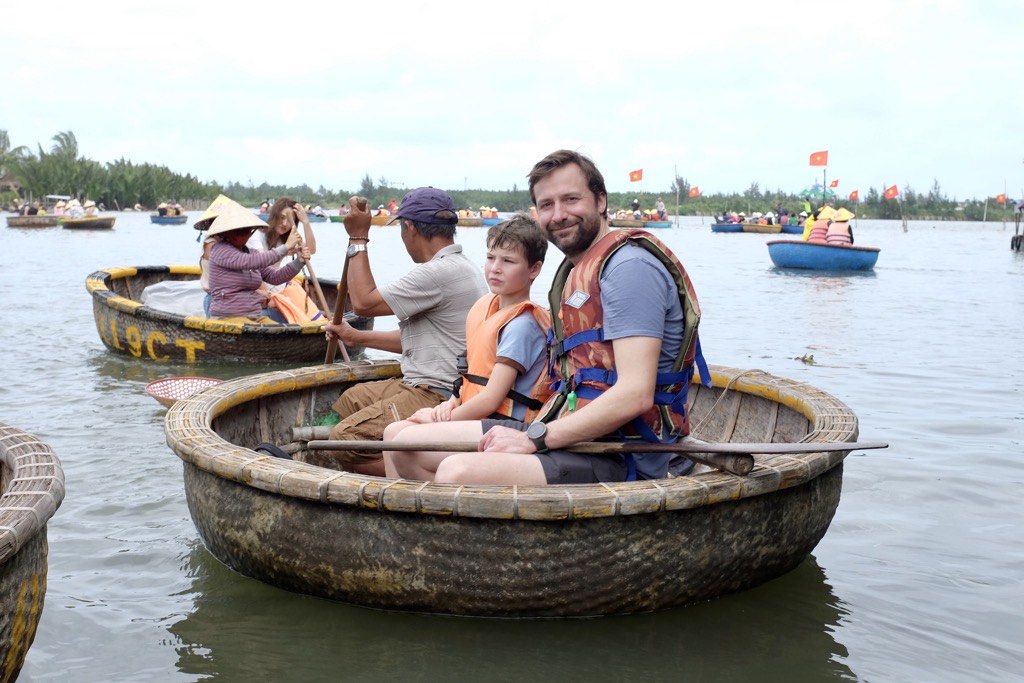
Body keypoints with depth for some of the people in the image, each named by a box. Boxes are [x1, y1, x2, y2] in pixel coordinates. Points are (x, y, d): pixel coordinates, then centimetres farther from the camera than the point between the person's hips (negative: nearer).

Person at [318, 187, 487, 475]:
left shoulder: (439, 273, -20)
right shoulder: (461, 267, 14)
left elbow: (364, 302, -13)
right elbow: (414, 340, 21)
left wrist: (358, 238, -4)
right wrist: (356, 337, 29)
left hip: (437, 397, -11)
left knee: (343, 440, -19)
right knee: (351, 399, 22)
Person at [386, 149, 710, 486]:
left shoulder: (629, 266, -12)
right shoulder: (576, 270, 20)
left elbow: (635, 395, -22)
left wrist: (537, 438, -17)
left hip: (618, 459, -10)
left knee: (457, 472, -32)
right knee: (406, 442, 6)